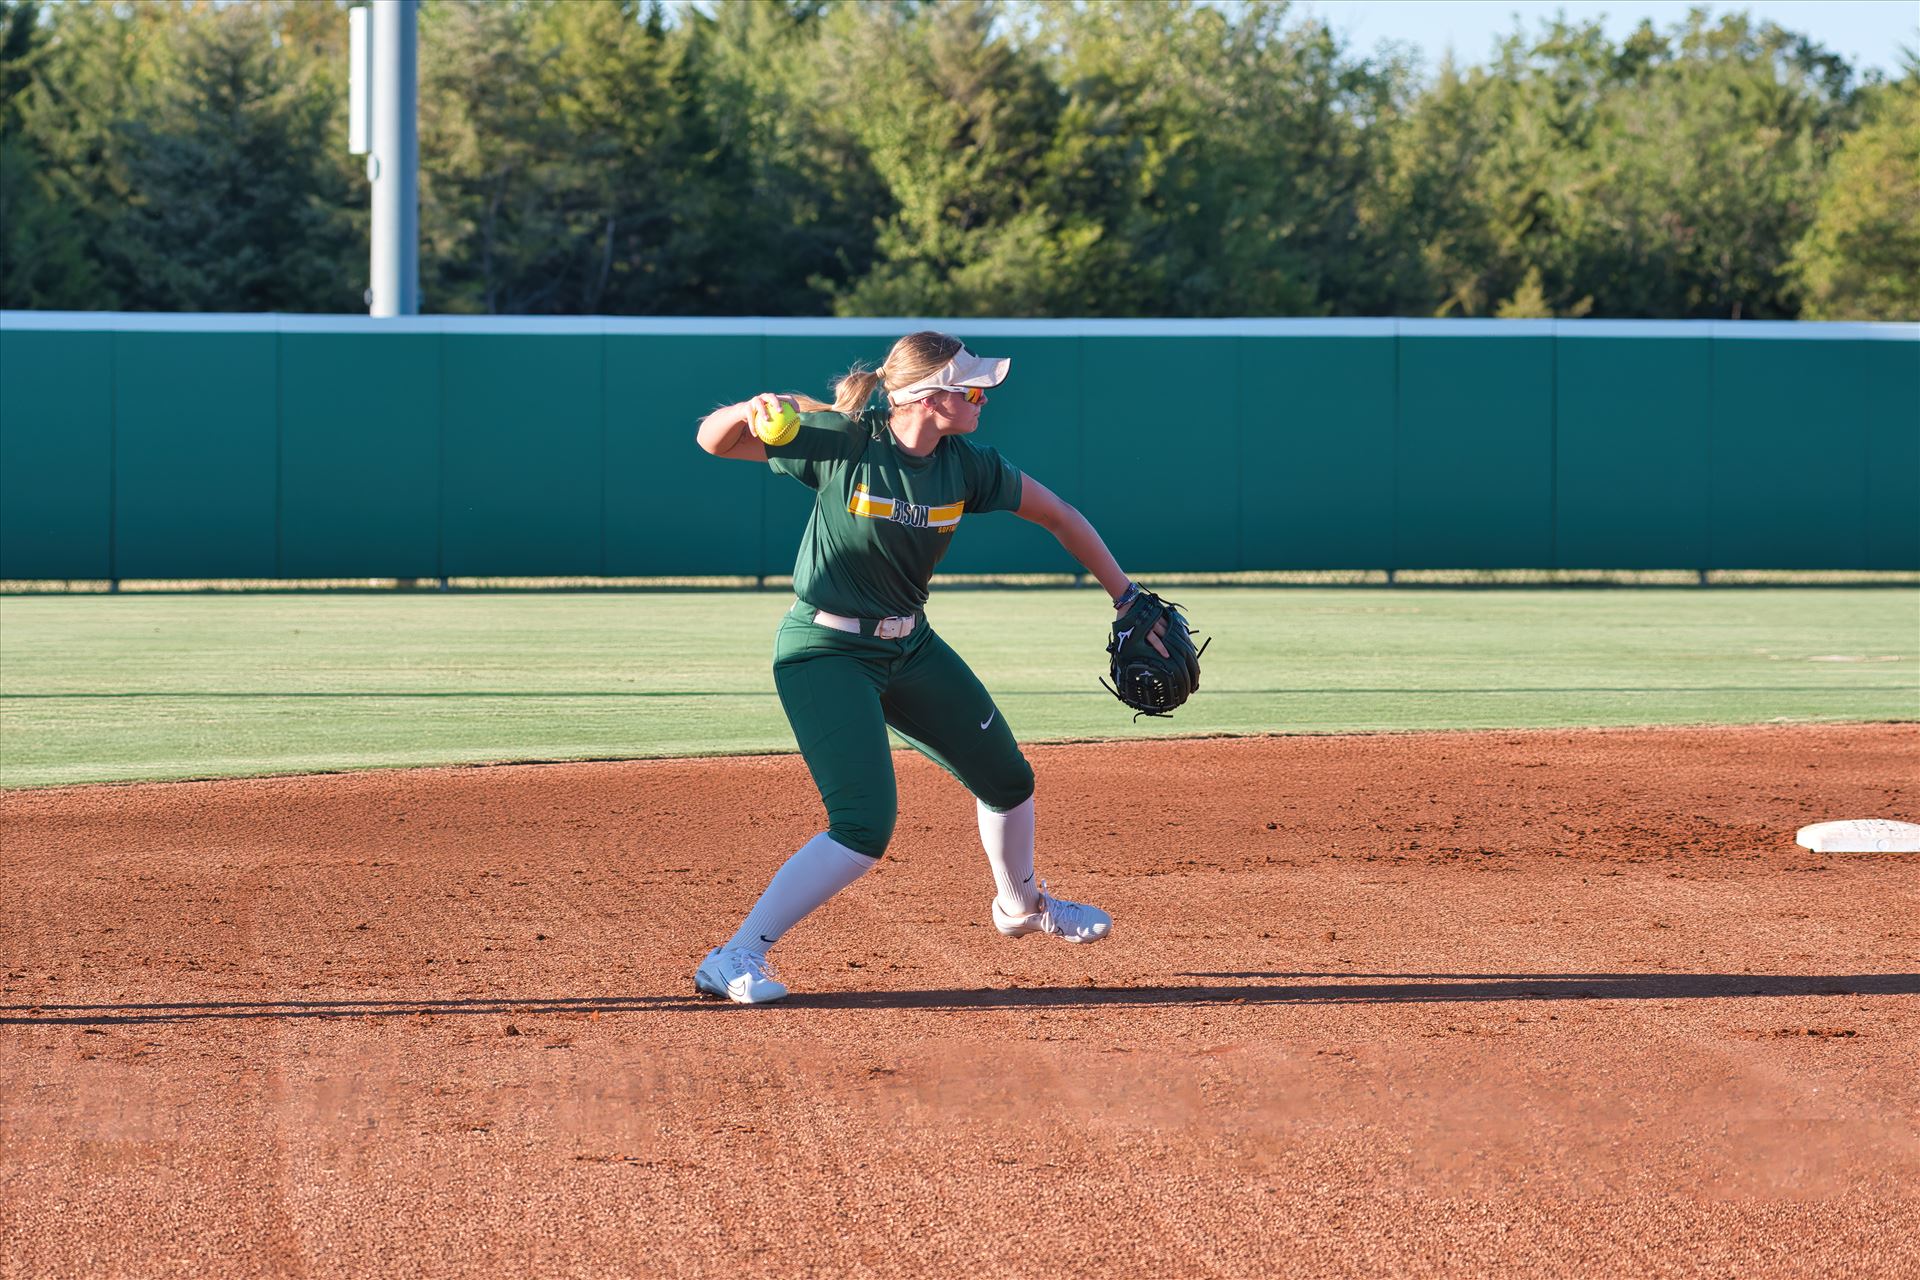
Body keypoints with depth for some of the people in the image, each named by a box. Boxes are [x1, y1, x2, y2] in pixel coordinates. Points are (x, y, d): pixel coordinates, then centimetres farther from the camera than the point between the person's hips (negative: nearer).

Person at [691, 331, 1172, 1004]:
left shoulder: (965, 466, -7)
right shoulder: (841, 444, -21)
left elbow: (1058, 514, 6)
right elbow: (713, 440, -16)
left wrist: (1128, 599, 7)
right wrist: (750, 412, -38)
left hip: (909, 645, 7)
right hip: (826, 652, -7)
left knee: (1007, 778, 19)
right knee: (864, 827, -21)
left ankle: (1020, 904, 50)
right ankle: (734, 960, -15)